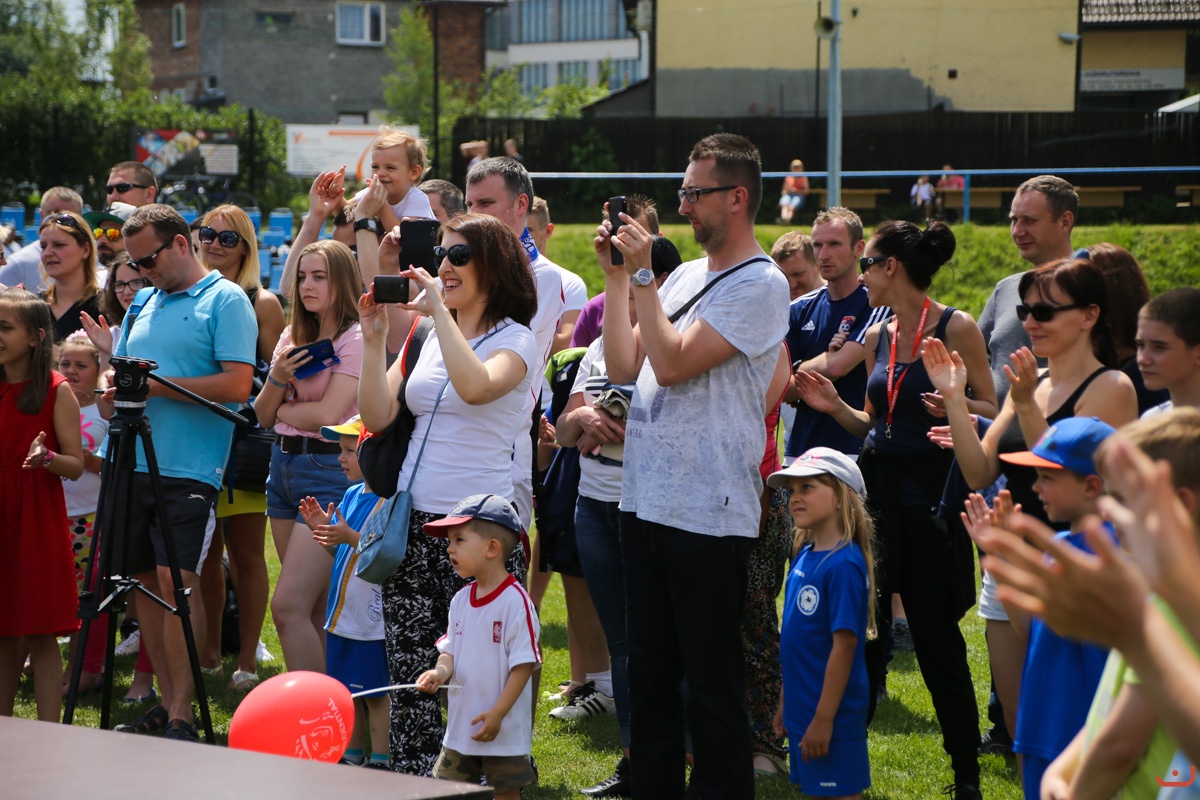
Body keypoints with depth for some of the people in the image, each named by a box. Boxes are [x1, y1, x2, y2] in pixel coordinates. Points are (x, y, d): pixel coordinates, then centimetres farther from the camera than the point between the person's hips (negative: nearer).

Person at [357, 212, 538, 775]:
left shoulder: (515, 339, -3)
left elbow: (476, 387, -26)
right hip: (413, 522, 6)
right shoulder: (428, 337, 16)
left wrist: (440, 311, -20)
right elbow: (376, 417, 9)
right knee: (410, 671, 4)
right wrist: (375, 340, 0)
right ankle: (412, 781, 8)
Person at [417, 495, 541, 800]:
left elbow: (523, 664, -16)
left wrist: (498, 714, -20)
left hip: (502, 729, -7)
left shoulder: (515, 601, -16)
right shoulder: (461, 599, 6)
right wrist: (441, 672, -11)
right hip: (461, 726, 7)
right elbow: (451, 649, 12)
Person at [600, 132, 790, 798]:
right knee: (649, 673, 14)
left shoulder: (760, 285, -10)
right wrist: (616, 275, 7)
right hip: (645, 502, 8)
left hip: (709, 516, -8)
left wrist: (642, 275, -12)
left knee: (713, 680, -2)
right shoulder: (684, 276, 16)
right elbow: (623, 366, 10)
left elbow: (673, 364, -18)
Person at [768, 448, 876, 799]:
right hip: (801, 711, 8)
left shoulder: (844, 565, -18)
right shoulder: (804, 556, 7)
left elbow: (844, 644, -21)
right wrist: (785, 703, 17)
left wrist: (823, 719, -21)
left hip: (833, 717, -8)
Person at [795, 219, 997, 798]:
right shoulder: (877, 336, 11)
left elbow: (992, 413, -7)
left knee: (936, 638, -2)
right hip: (875, 490, 6)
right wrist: (833, 405, 2)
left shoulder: (955, 328, -7)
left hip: (929, 497, -6)